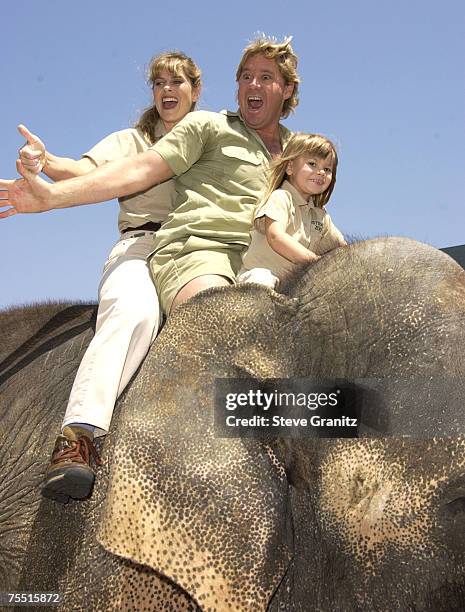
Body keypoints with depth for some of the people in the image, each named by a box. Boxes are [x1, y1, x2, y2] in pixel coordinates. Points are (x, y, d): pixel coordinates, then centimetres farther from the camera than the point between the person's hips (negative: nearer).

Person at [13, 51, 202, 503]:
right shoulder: (132, 141, 21)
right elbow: (86, 172, 3)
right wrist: (46, 163, -19)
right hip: (140, 247, -2)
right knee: (134, 311, -38)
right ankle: (78, 436, -51)